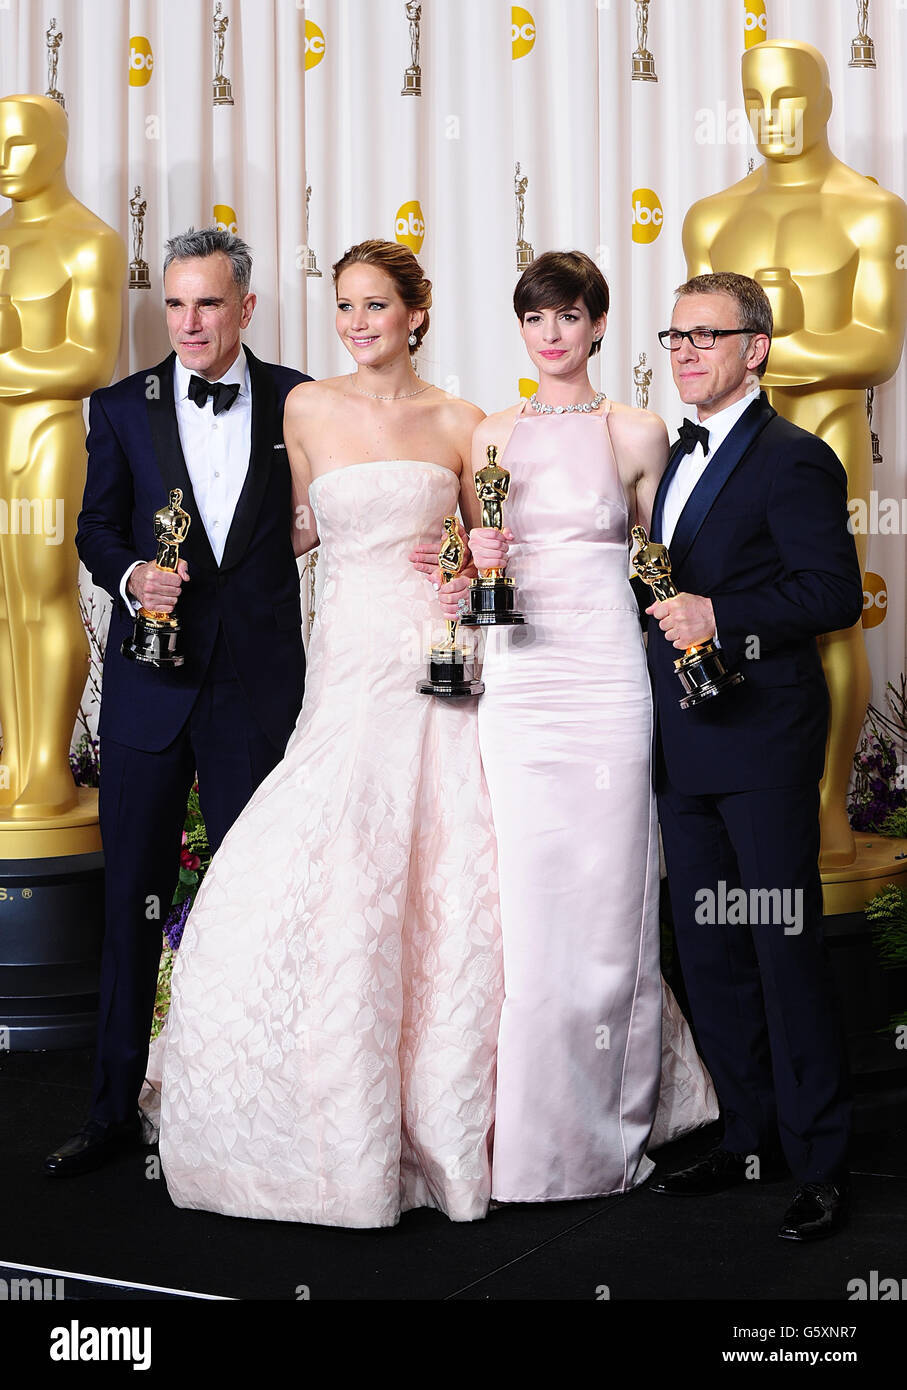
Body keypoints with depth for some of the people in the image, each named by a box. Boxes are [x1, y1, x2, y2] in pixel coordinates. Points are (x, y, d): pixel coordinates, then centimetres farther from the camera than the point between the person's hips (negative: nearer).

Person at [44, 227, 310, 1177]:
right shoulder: (122, 408, 5)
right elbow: (96, 528, 5)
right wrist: (132, 575, -15)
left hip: (258, 684, -1)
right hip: (150, 681, 1)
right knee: (132, 898, 6)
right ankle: (115, 1108, 17)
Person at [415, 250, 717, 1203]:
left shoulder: (638, 434, 5)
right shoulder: (492, 436, 12)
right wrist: (468, 572, -2)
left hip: (607, 677, -2)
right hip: (515, 682, 2)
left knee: (606, 893, 1)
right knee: (527, 899, 0)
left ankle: (607, 1126, 15)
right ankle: (535, 1133, 11)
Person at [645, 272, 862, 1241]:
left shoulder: (794, 459, -10)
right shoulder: (684, 455, 16)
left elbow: (835, 592, -17)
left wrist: (719, 616, -22)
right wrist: (665, 616, 7)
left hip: (762, 743, -8)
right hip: (686, 747, 8)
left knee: (785, 949, -2)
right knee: (706, 951, 13)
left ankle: (821, 1165, 10)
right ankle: (750, 1137, 26)